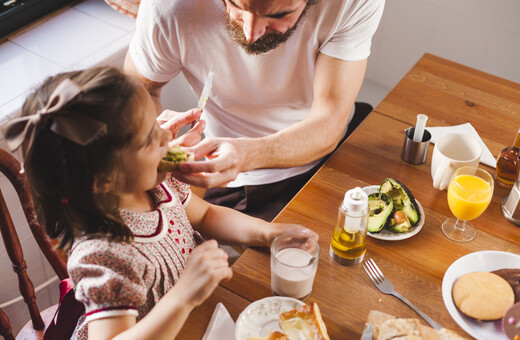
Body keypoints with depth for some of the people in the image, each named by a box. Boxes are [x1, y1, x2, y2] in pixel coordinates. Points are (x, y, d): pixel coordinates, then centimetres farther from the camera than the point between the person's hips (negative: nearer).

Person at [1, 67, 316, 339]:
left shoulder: (155, 183, -11)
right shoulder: (102, 256, -35)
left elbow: (205, 215, 6)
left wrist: (266, 231, -7)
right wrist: (185, 295, -46)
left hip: (188, 315, 7)